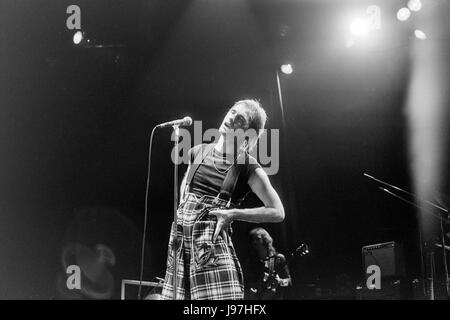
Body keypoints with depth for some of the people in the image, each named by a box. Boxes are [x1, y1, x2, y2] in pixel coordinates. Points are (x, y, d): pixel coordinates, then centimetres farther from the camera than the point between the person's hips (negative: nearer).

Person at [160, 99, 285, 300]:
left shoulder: (248, 167, -3)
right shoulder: (198, 152, 9)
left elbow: (277, 212, -4)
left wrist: (232, 213, -12)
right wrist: (183, 212, 8)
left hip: (212, 244, -5)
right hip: (181, 240, 5)